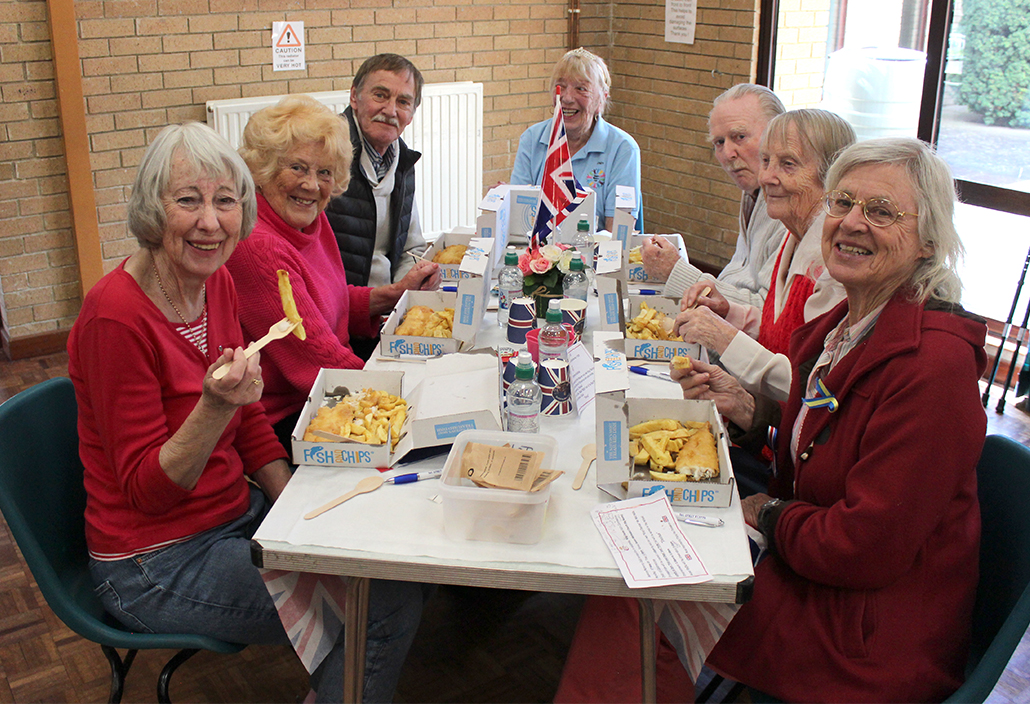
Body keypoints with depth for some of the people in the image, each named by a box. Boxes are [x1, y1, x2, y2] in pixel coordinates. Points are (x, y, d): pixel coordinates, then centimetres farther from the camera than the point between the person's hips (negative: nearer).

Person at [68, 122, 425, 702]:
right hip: (156, 565, -7)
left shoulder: (217, 283, 0)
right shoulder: (116, 317, -23)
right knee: (392, 599, -14)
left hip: (239, 513, 8)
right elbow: (146, 490, -20)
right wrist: (215, 405, -35)